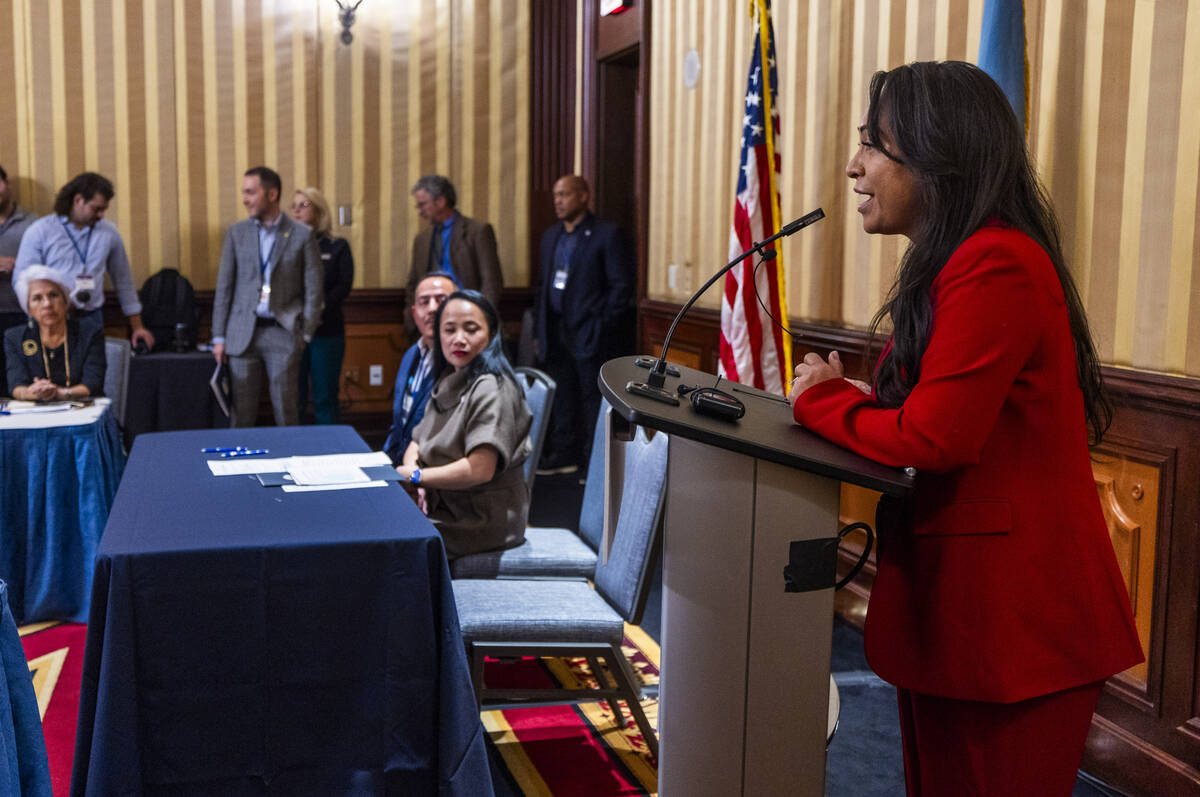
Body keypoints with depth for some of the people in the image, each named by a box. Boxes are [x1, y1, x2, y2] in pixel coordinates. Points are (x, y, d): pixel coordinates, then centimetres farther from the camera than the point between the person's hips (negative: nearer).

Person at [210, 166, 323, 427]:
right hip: (243, 333, 2)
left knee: (286, 412, 1)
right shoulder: (236, 233, 7)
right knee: (241, 412, 4)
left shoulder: (302, 235, 1)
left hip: (283, 333, -2)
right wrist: (219, 337, 4)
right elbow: (224, 288, 8)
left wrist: (306, 335, -4)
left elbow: (314, 289, 2)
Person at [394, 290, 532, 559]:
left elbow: (480, 469, -24)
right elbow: (417, 443, 16)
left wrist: (416, 476, -13)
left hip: (482, 520, -8)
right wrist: (413, 479, -7)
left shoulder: (491, 389, -16)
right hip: (442, 505, 8)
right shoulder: (448, 382, 14)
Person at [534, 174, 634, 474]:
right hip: (556, 334, 7)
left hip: (590, 335, -6)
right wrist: (540, 331, 13)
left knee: (593, 398, -1)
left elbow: (621, 286, -8)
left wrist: (604, 326, -13)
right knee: (562, 397, 12)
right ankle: (564, 455, 22)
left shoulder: (606, 234, -6)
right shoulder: (550, 237, 15)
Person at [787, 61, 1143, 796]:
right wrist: (848, 396, -3)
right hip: (959, 604, 10)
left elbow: (933, 437, -23)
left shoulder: (994, 266, -20)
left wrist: (823, 401, -8)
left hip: (1011, 617, -10)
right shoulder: (961, 264, 15)